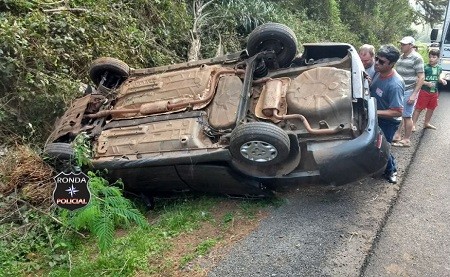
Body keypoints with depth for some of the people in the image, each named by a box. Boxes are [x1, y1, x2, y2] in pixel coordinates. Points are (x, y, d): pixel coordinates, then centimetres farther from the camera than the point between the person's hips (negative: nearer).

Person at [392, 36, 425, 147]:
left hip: (409, 91, -7)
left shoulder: (416, 58, -12)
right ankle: (397, 135, 25)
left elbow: (421, 77, -14)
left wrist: (414, 94, -18)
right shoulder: (401, 56, 10)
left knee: (407, 116, 0)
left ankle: (406, 140, 10)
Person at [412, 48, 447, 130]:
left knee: (431, 108, 18)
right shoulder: (425, 68, -16)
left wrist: (442, 80, -3)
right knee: (419, 108, -2)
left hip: (434, 92, 6)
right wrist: (427, 83, -28)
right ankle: (413, 124, 5)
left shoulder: (439, 68, 2)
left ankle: (426, 123, 34)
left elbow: (438, 78, 17)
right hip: (424, 91, -6)